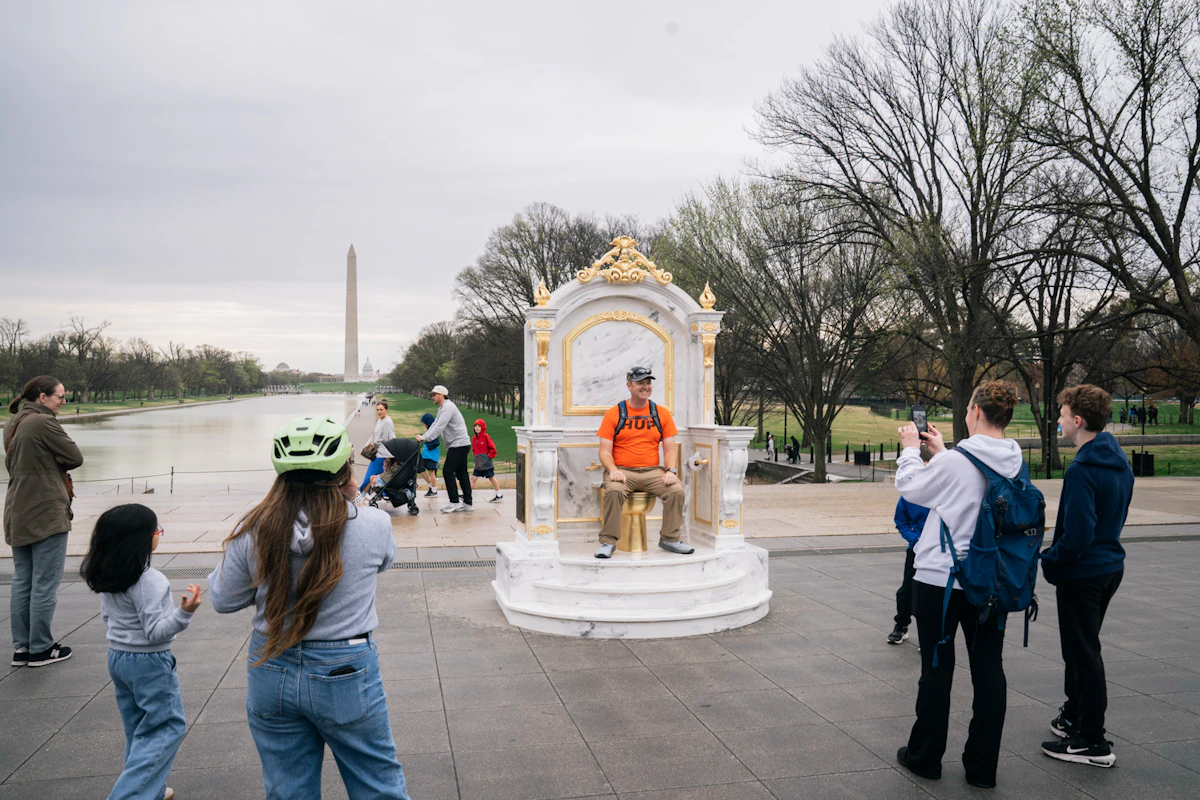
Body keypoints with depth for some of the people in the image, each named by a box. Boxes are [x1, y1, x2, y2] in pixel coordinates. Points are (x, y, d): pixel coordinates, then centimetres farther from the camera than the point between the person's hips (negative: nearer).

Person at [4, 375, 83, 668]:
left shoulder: (12, 425, 12)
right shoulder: (43, 422, -16)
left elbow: (12, 464, 17)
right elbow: (75, 458, -14)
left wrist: (48, 461, 2)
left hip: (18, 516, 9)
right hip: (47, 514, -9)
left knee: (21, 582, 13)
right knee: (45, 585, 0)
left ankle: (21, 647, 19)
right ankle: (41, 648, 7)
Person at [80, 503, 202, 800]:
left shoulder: (107, 577, 0)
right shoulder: (150, 581, -25)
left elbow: (107, 617, 13)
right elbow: (156, 631, -24)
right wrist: (185, 612, -37)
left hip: (117, 657, 9)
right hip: (150, 663, -8)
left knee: (138, 730, 19)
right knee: (167, 728, 4)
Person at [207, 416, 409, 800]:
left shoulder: (253, 532, -12)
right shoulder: (372, 525, -17)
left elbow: (223, 600, 0)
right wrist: (349, 500, 10)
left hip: (272, 674, 3)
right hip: (346, 675, -2)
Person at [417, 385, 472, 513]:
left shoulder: (448, 407, -15)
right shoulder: (442, 408, 19)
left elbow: (439, 426, -23)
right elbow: (435, 425, 19)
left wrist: (424, 438, -24)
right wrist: (423, 436, 7)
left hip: (459, 444, -10)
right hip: (459, 445, 10)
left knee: (447, 471, -10)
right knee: (461, 473, 9)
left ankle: (454, 502, -7)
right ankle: (467, 503, 12)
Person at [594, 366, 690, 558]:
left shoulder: (662, 413, 11)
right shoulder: (614, 414, 4)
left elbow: (669, 449, 9)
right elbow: (605, 451, 1)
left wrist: (671, 470, -11)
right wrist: (613, 470, -19)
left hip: (652, 471, 2)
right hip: (622, 471, -2)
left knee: (676, 490, -24)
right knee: (613, 490, -33)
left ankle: (669, 538, -5)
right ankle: (607, 541, -19)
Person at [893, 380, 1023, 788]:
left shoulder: (954, 461, -21)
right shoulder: (1016, 463, -2)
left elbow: (910, 487, -3)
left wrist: (911, 449, 12)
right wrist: (940, 450, 20)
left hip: (941, 579, -5)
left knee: (937, 668, 8)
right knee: (988, 667, 12)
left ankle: (925, 757, 23)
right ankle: (982, 766, 21)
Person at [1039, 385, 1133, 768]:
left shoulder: (1082, 470, -24)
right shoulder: (1119, 462, 6)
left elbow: (1077, 534, -28)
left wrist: (1049, 560, -11)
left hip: (1082, 573, -9)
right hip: (1110, 565, 9)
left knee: (1083, 652, 1)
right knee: (1081, 647, 22)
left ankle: (1093, 742, 10)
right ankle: (1075, 715, 36)